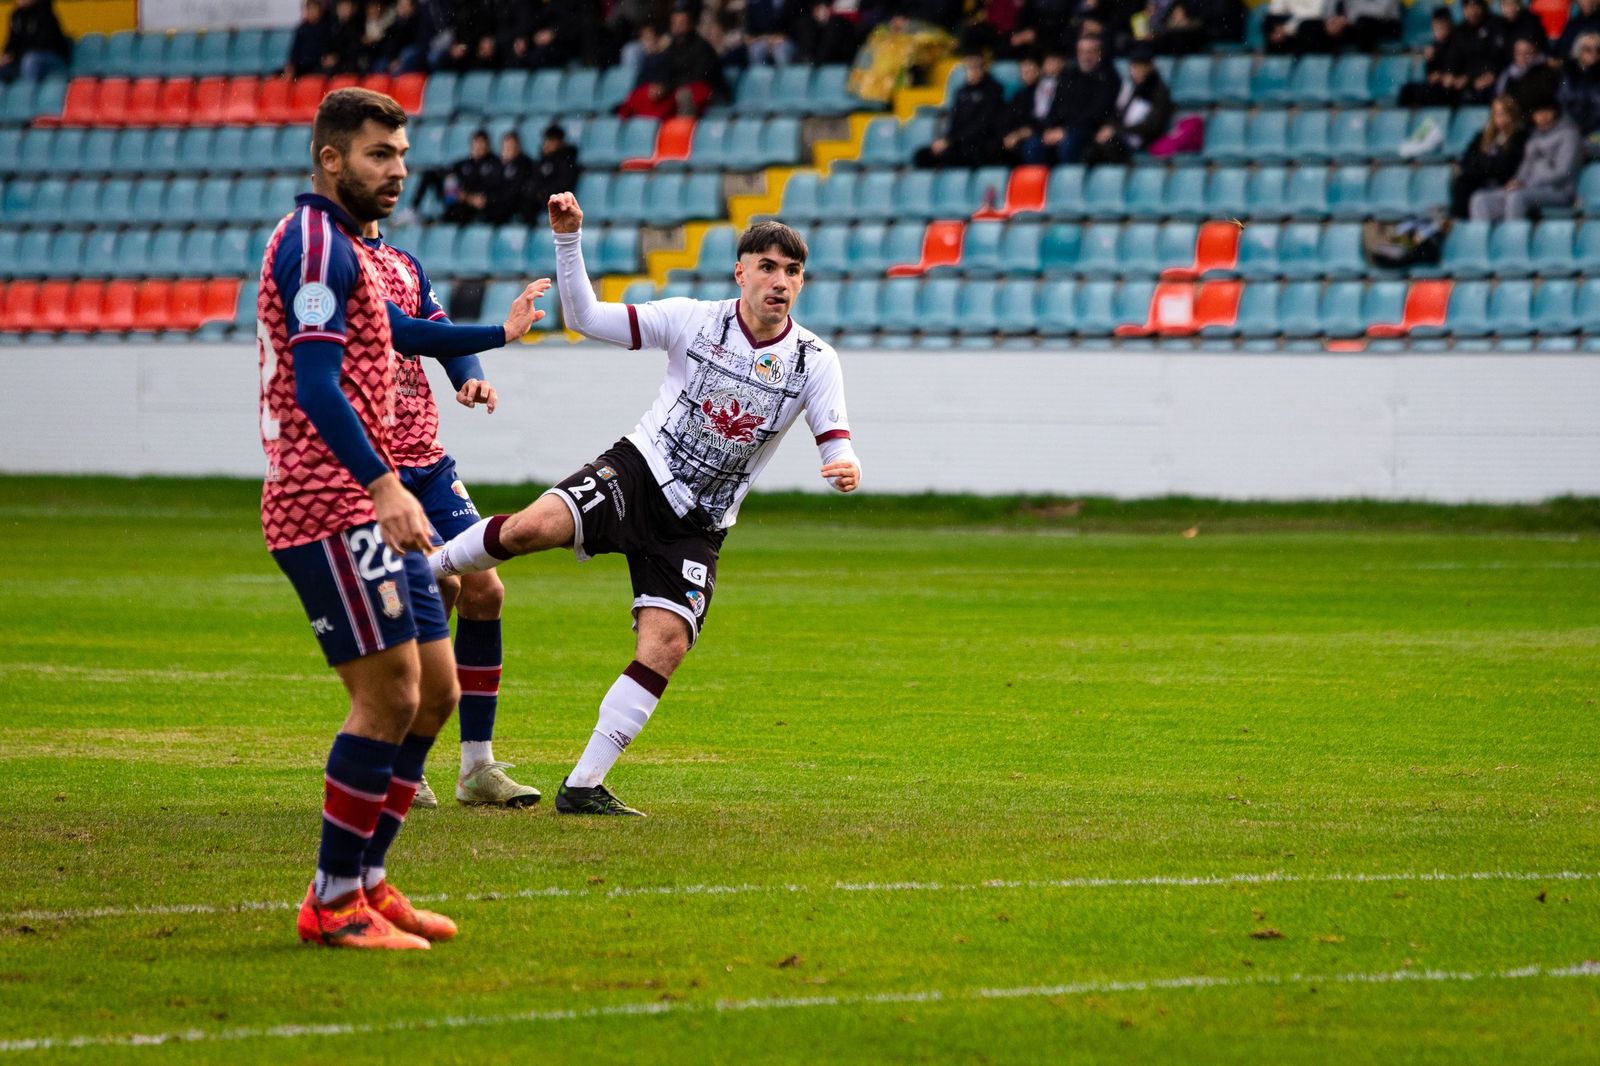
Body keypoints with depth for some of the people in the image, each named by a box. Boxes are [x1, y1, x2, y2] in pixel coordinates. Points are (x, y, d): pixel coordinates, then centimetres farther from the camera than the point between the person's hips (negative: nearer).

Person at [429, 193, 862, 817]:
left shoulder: (814, 362, -1)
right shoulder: (694, 320, -4)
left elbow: (836, 446, -3)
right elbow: (585, 317, -2)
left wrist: (847, 471, -28)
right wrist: (568, 238, -14)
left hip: (696, 528, 2)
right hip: (638, 473, -2)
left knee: (667, 645, -14)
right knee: (534, 526, -30)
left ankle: (582, 787, -5)